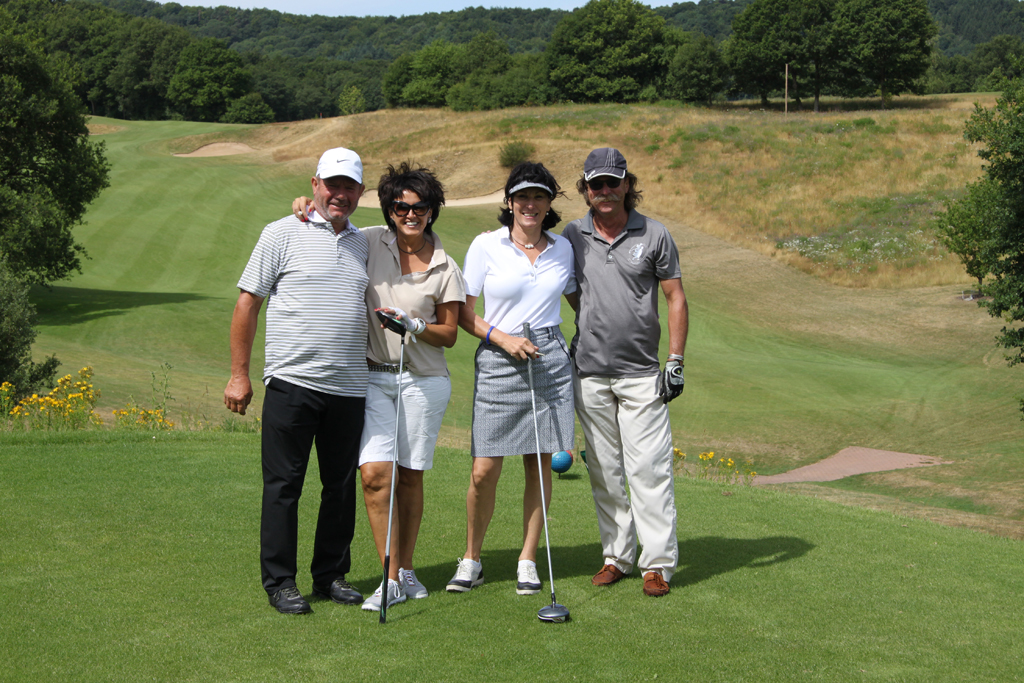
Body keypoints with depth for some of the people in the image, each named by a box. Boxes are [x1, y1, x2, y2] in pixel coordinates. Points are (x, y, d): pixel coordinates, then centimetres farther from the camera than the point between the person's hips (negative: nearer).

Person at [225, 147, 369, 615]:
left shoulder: (364, 244, 15)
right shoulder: (282, 235, 0)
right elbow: (247, 302, 0)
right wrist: (239, 374, -3)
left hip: (349, 389, 5)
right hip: (292, 382, -5)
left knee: (342, 486, 9)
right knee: (283, 485, 0)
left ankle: (331, 575, 21)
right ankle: (279, 581, 8)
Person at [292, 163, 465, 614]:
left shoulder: (445, 268, -1)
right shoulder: (371, 242, 2)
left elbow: (449, 335, 2)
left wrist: (412, 325, -16)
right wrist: (308, 206, -1)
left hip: (423, 379, -1)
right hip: (374, 375, 1)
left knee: (410, 475, 6)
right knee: (373, 473, -10)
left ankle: (406, 569, 21)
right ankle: (392, 578, -2)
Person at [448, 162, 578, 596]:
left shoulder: (563, 248, 8)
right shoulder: (486, 246, -2)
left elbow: (579, 299, 23)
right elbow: (463, 314, 0)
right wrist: (502, 338, -13)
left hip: (551, 361, 3)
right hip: (498, 363, -2)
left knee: (540, 464, 4)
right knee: (484, 471, -4)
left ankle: (528, 561, 16)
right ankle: (471, 560, 14)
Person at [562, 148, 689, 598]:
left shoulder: (654, 235, 0)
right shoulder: (572, 236, 5)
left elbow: (675, 297, 2)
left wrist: (675, 362, -4)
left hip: (641, 374, -2)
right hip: (589, 373, 3)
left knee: (649, 468, -6)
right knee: (604, 471, 8)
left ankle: (658, 562, 0)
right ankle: (617, 555, 18)